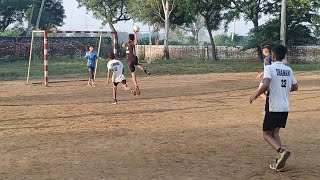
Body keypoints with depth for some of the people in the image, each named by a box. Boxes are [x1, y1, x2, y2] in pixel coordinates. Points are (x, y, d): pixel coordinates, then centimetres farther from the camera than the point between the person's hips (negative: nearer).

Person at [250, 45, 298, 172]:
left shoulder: (269, 68, -11)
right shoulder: (288, 70, 8)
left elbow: (265, 85, -25)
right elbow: (295, 87, 15)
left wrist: (255, 96, -12)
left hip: (273, 107, -6)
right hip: (285, 107, 6)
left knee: (267, 134, 7)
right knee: (275, 133, 17)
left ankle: (281, 151, -19)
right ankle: (279, 161, 6)